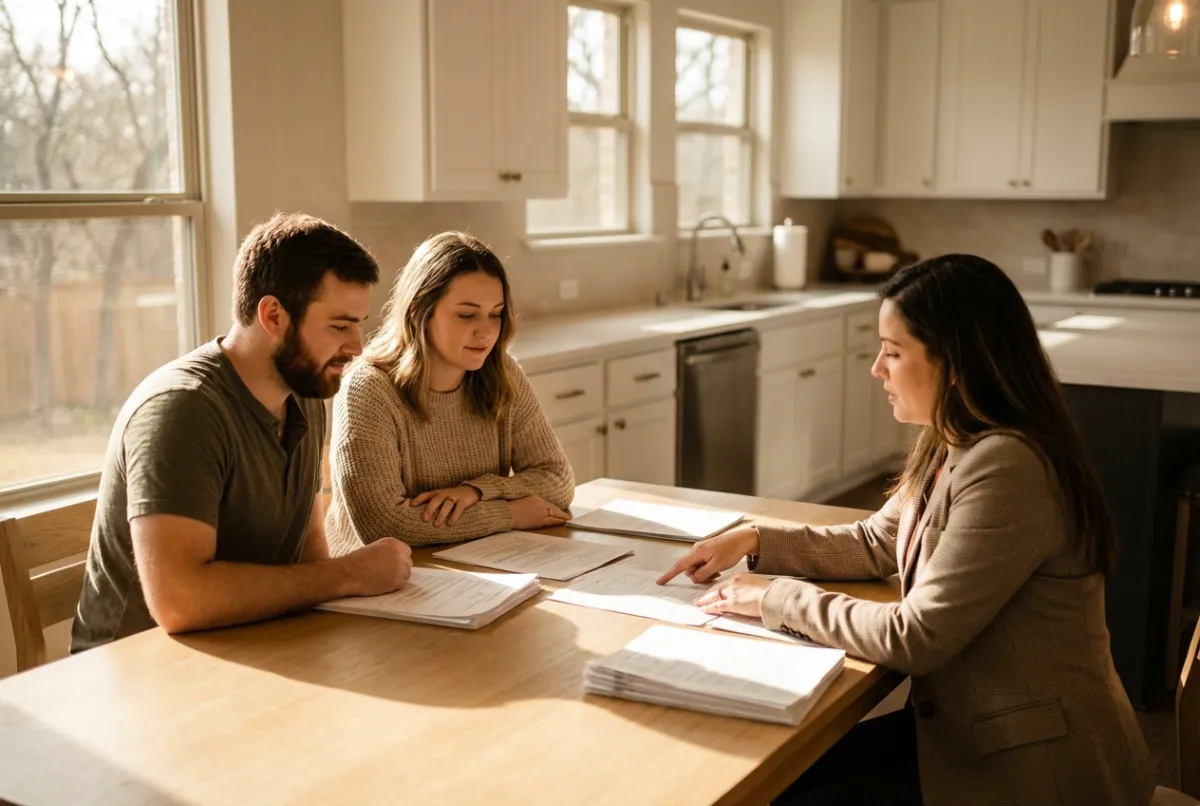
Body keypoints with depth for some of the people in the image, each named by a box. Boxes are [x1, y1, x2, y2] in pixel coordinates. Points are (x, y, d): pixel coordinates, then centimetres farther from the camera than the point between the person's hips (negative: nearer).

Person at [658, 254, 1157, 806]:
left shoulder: (1005, 468, -27)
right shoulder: (952, 447, 3)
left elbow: (914, 639, -26)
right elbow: (877, 544, 17)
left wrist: (778, 598, -15)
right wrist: (755, 542, 6)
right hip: (967, 727, 8)